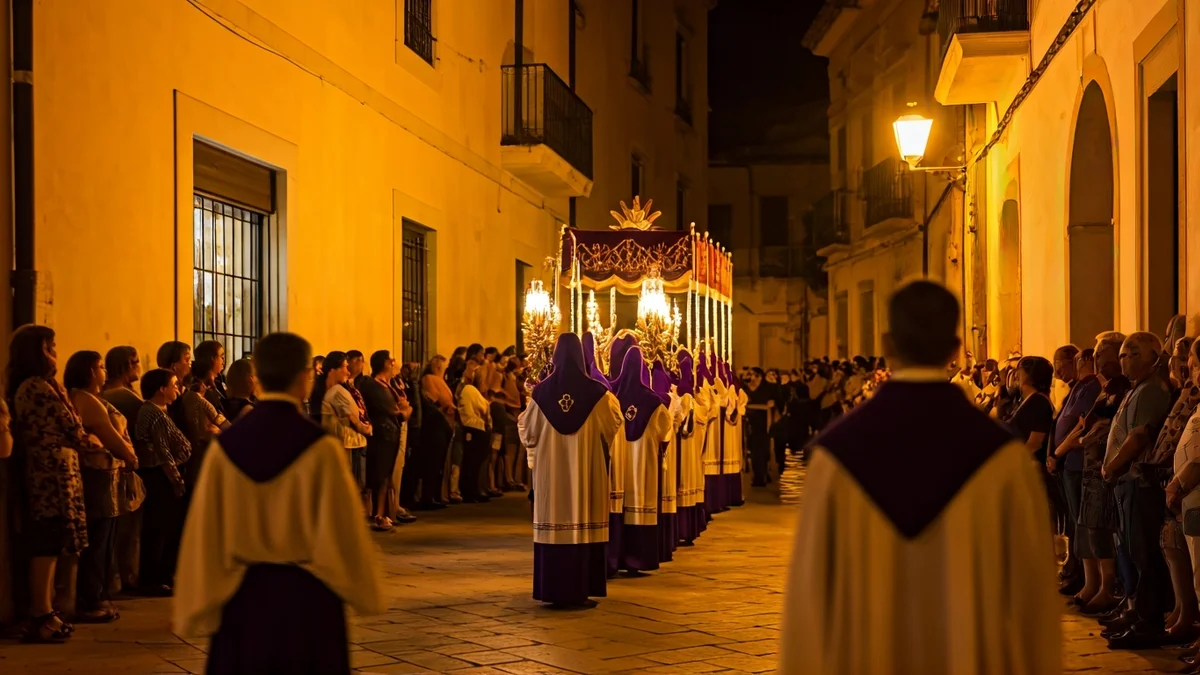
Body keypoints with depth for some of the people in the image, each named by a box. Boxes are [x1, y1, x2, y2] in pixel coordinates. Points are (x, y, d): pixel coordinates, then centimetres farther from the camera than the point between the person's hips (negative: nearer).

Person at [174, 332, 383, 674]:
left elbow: (204, 534, -1)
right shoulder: (322, 448, -13)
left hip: (243, 596, 3)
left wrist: (199, 609, 6)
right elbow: (343, 528, -10)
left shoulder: (225, 446, -4)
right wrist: (365, 592, 6)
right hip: (307, 597, -3)